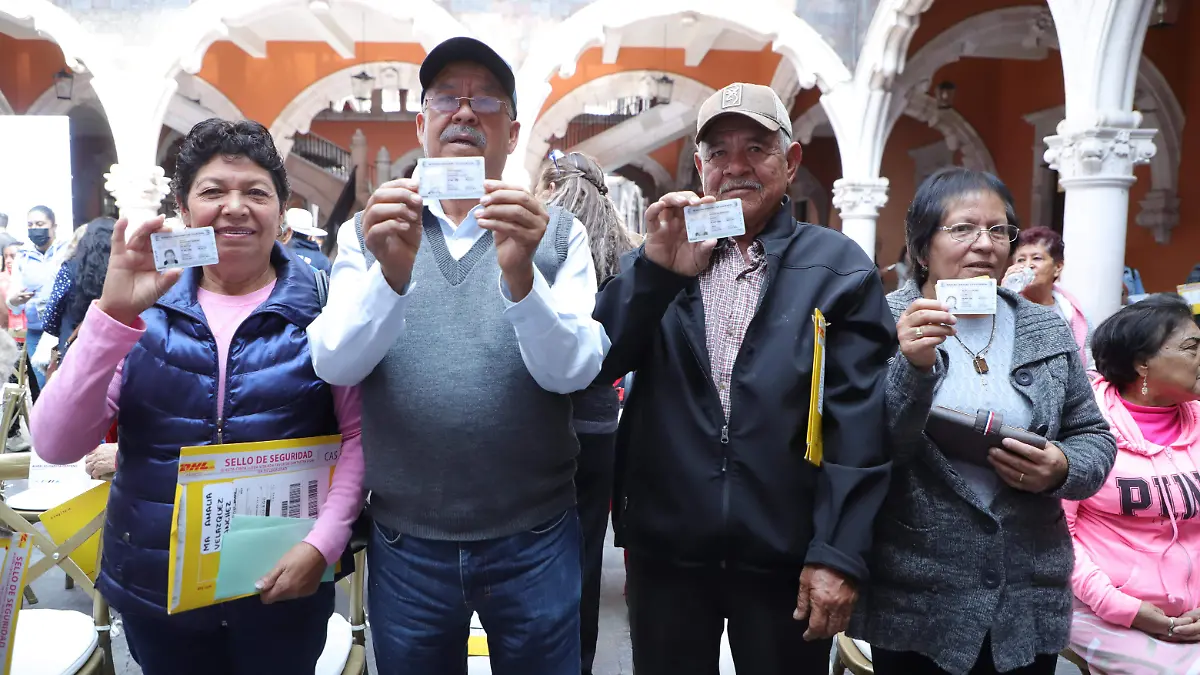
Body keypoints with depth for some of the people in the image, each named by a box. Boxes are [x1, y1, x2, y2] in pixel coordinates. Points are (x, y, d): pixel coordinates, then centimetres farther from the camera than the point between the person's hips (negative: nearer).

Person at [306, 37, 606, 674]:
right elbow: (334, 364, -11)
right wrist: (389, 275, -28)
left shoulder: (557, 235, -1)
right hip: (405, 541, 1)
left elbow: (572, 370, -12)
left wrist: (521, 277, -29)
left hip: (533, 539, 0)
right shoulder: (367, 233, 2)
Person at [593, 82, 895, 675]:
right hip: (664, 550, 2)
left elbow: (858, 424, -6)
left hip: (784, 555, -1)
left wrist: (838, 554, -12)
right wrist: (657, 268, -17)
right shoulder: (654, 261, 6)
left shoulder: (838, 267, -1)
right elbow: (593, 365, -5)